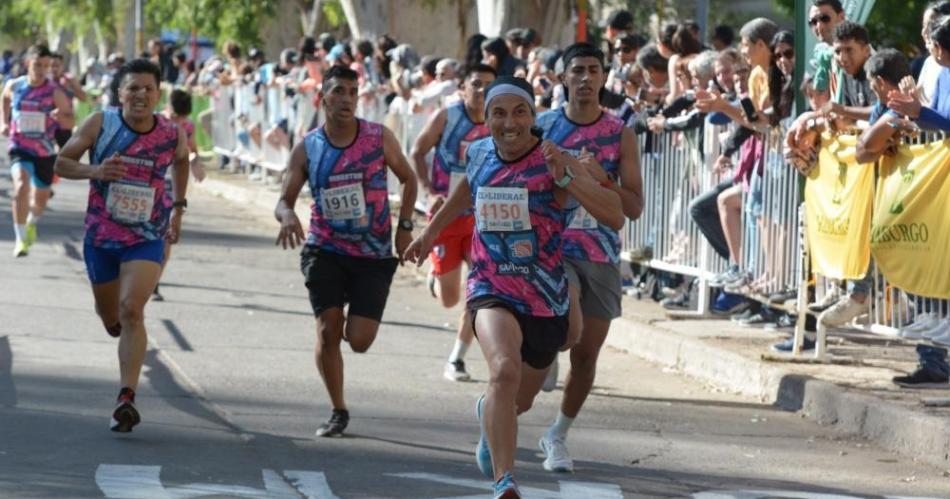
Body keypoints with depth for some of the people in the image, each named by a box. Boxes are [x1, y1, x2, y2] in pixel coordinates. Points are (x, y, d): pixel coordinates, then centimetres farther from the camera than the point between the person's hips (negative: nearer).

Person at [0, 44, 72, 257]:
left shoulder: (54, 92, -10)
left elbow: (70, 118, -5)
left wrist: (60, 116, -27)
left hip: (45, 152, 1)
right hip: (20, 149, -1)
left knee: (41, 199, 15)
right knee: (21, 186, -27)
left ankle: (31, 223, 51)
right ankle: (21, 239, -21)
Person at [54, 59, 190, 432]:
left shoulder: (172, 135, -8)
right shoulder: (100, 124, -12)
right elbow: (61, 163, -5)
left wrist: (178, 207, 16)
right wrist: (94, 171, -24)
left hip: (147, 238, -2)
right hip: (101, 235, 2)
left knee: (132, 311, -20)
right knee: (110, 316, 18)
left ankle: (127, 399, -24)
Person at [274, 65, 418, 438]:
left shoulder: (379, 138, -5)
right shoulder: (307, 148, -3)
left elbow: (408, 178, 9)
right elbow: (284, 200, -1)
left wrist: (404, 226, -1)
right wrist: (287, 216, -25)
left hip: (374, 255, -1)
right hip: (325, 250, 1)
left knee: (359, 340, -8)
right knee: (328, 330, -9)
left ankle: (360, 317, 31)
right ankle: (338, 411, 9)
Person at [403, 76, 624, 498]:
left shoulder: (557, 162, -14)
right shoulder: (479, 154, 0)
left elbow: (615, 217, -26)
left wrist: (566, 178, -36)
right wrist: (431, 232, 33)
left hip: (547, 301, 0)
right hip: (492, 291, 0)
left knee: (519, 400, 20)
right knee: (505, 371, -30)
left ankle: (489, 415, 58)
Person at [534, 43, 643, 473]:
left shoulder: (620, 136, 1)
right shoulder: (542, 127, 0)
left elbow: (634, 208, -2)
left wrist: (601, 177, -17)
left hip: (601, 255, 2)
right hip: (551, 246, -2)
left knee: (586, 354, 7)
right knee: (570, 325, -32)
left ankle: (558, 435, 25)